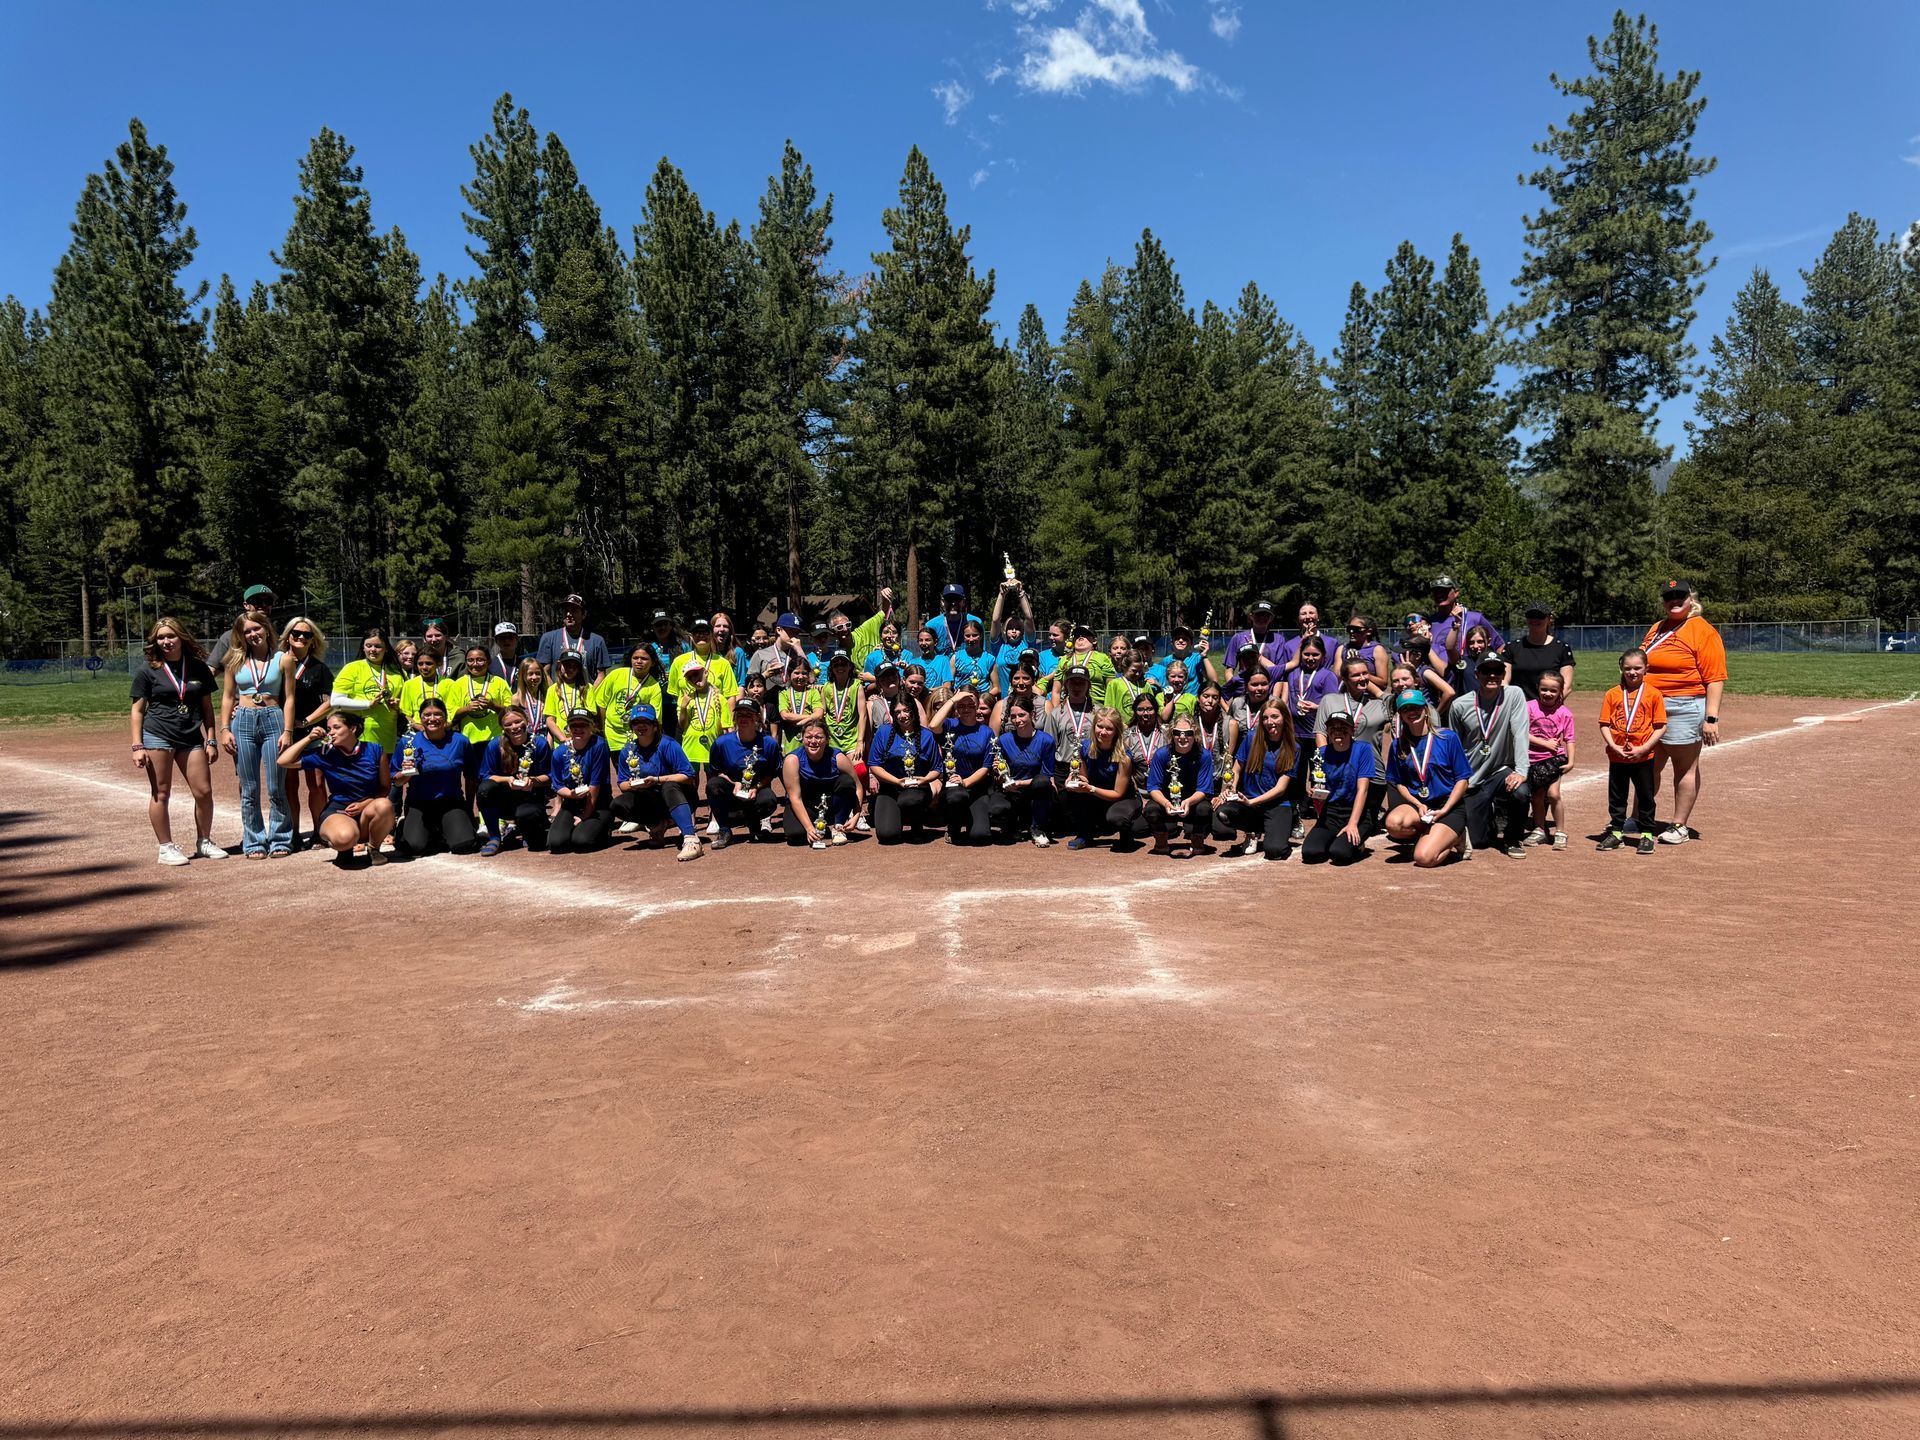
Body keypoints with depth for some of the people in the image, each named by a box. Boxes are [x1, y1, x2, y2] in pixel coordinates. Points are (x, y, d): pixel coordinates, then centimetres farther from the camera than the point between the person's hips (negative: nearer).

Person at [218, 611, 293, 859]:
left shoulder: (282, 659, 4)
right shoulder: (236, 660, 9)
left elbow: (288, 698, 2)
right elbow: (227, 697, 11)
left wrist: (286, 731, -6)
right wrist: (224, 729, 1)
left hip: (273, 720, -2)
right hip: (243, 722, 2)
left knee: (276, 789, -1)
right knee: (249, 790, 5)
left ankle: (280, 840, 10)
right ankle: (254, 842, 13)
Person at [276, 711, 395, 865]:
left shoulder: (374, 751, -4)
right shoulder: (325, 754, -3)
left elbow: (386, 787, 2)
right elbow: (284, 761, -3)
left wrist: (364, 804, -13)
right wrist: (309, 738, -10)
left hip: (367, 809, 1)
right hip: (337, 812, -1)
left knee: (384, 805, -36)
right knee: (344, 838, -38)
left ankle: (373, 848, -6)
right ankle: (345, 849, 4)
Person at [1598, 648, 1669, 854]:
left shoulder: (1653, 694, -3)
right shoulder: (1612, 694, 2)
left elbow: (1661, 727, -4)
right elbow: (1604, 724, 1)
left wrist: (1643, 748, -14)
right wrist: (1614, 746, -13)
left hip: (1644, 757, -2)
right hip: (1617, 756, 2)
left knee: (1646, 796, 8)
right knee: (1616, 797, 11)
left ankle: (1646, 835, 20)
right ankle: (1616, 832, 22)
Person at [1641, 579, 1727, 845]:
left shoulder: (1703, 631, -8)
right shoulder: (1656, 629, 15)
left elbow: (1715, 679, -12)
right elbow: (1641, 665, 23)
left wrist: (1711, 718, -19)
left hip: (1685, 708, -7)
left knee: (1686, 768, 2)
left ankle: (1680, 826, 9)